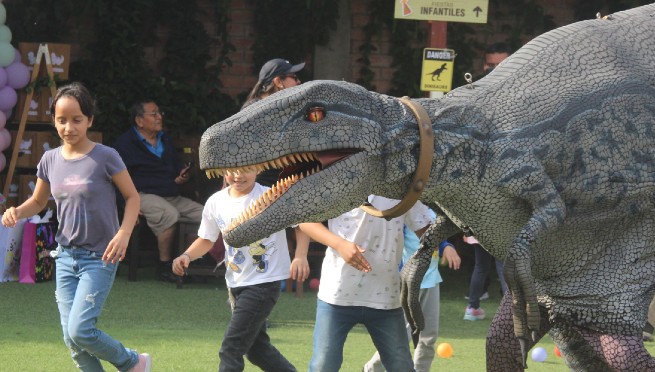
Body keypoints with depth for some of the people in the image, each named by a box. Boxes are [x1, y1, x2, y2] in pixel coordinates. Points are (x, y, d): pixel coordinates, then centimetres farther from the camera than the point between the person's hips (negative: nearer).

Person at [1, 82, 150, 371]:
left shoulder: (105, 157, -11)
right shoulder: (50, 160, 3)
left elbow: (132, 197, -4)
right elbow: (38, 201, 16)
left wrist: (124, 234, -20)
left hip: (99, 258, -5)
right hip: (66, 257, 5)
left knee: (80, 331, -16)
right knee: (72, 340, 1)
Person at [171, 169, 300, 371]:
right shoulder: (216, 202, 1)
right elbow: (206, 239, 14)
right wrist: (187, 256, -6)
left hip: (264, 282, -7)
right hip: (235, 284, 7)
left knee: (230, 350, -12)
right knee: (256, 348, 16)